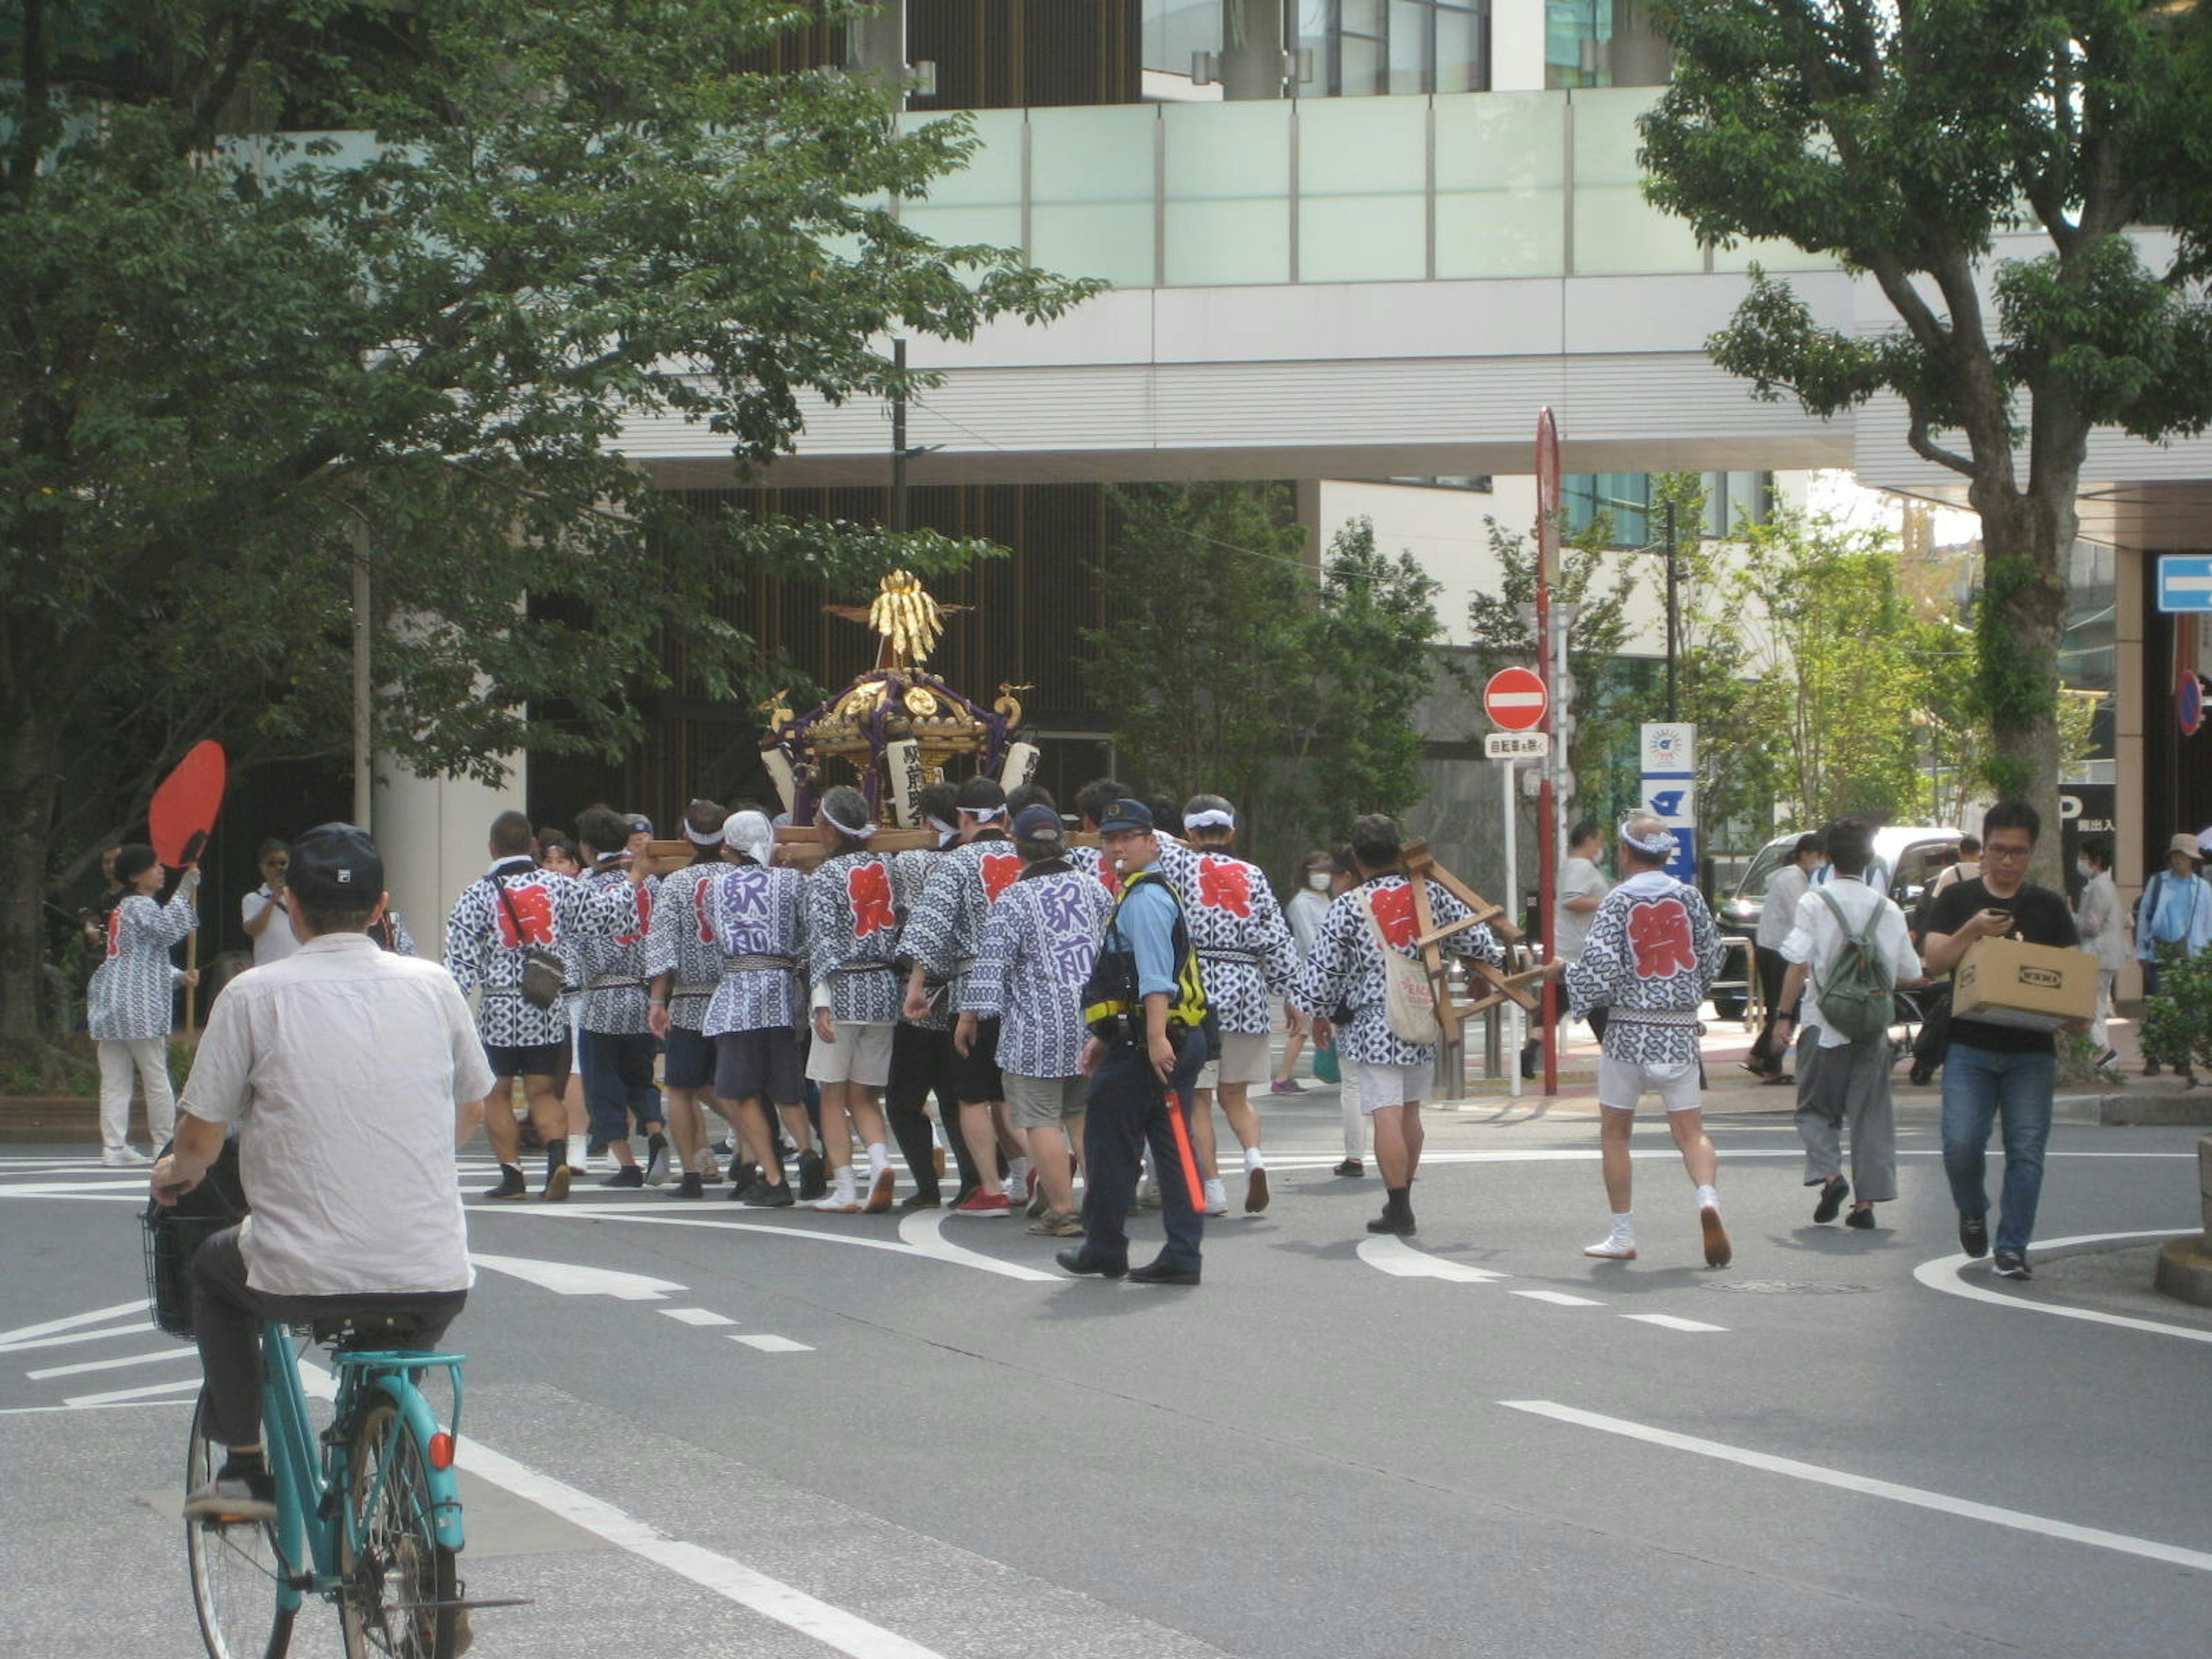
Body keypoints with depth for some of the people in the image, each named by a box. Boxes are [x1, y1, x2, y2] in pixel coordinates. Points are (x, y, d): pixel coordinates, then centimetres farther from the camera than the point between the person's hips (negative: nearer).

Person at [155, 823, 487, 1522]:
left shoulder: (254, 995, -3)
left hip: (305, 1279, -2)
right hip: (434, 1283, 2)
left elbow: (199, 1139, 1)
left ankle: (244, 1468, 26)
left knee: (212, 1268, 31)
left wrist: (177, 1171, 25)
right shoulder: (433, 986, 5)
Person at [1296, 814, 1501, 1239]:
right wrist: (1496, 957, 36)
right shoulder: (1430, 895, 3)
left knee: (1386, 1113, -6)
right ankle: (1402, 1199, 28)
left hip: (1373, 1024, -5)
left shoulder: (1349, 907, -7)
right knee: (1410, 1109, 18)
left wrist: (1318, 1013, 12)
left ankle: (1398, 1209, -10)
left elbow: (1324, 966, -3)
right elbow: (1471, 934, 15)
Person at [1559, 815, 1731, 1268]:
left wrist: (1565, 972, 5)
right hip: (1681, 1032, 2)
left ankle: (1623, 1235, 13)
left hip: (1629, 1032, -2)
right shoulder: (1690, 898, 3)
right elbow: (1712, 964, 9)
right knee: (1691, 1131, 4)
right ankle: (1708, 1197, -24)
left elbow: (1599, 975, -14)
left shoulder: (1618, 903, -7)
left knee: (1614, 1133, 11)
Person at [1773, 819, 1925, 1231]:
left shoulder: (1815, 903, -6)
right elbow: (1912, 976, 7)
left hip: (1824, 1024, -2)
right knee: (1870, 1112, 8)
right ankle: (1866, 1198, 4)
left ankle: (1828, 1174, -12)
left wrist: (1785, 1017, -5)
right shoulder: (1888, 909, 4)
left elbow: (1798, 965, -12)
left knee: (1816, 1107, 10)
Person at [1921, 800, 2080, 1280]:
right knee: (1961, 1142, -11)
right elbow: (1933, 961, -1)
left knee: (2026, 1150, -3)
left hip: (2031, 1050, 1)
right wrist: (1973, 931, -17)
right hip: (1969, 1045, -1)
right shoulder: (1958, 900, 7)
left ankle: (2012, 1248, 3)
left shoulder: (2049, 907, 10)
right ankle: (1973, 1213, 18)